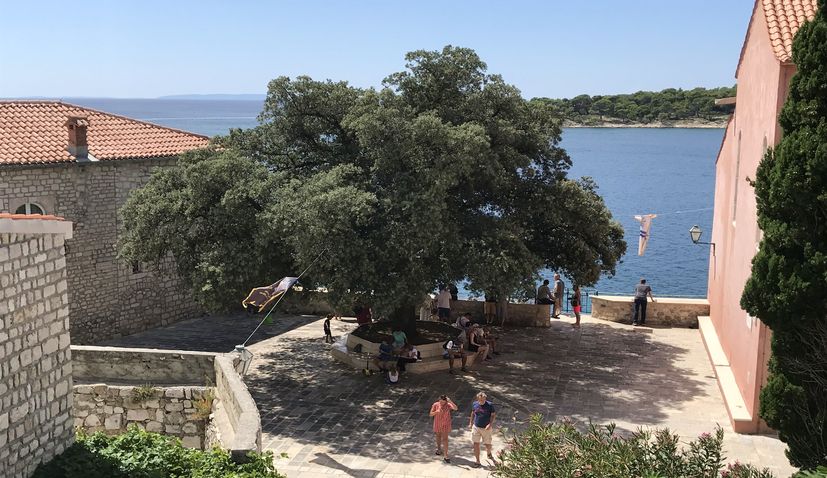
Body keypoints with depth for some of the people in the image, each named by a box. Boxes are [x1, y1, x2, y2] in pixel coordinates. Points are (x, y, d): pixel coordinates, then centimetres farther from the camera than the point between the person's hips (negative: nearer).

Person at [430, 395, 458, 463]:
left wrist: (450, 401, -42)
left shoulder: (448, 405, -14)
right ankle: (439, 449, 47)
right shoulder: (435, 405, -10)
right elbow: (431, 414, -7)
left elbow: (455, 408, -31)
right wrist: (436, 412, -26)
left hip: (445, 425, -2)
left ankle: (445, 455, -8)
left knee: (445, 439, -8)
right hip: (437, 425, 3)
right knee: (438, 438, 20)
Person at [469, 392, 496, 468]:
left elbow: (493, 415, -6)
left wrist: (490, 424, -18)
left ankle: (489, 454, 40)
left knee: (488, 444, 5)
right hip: (476, 427, 2)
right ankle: (478, 462, 12)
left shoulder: (490, 405, -11)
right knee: (476, 444, 1)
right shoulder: (475, 404, -1)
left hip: (486, 428, -2)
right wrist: (471, 422, 15)